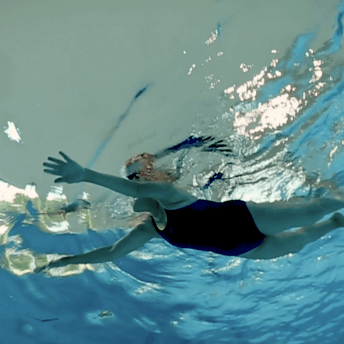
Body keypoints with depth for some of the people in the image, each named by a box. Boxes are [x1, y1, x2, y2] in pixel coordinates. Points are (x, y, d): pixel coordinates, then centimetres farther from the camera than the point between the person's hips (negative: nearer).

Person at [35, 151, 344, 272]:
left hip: (242, 218, -7)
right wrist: (65, 260, 3)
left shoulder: (168, 193, -19)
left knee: (313, 210, 0)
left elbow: (134, 188, -39)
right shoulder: (148, 229, 4)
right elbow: (111, 253, 7)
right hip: (238, 248, 7)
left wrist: (85, 174, -50)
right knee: (295, 243, 22)